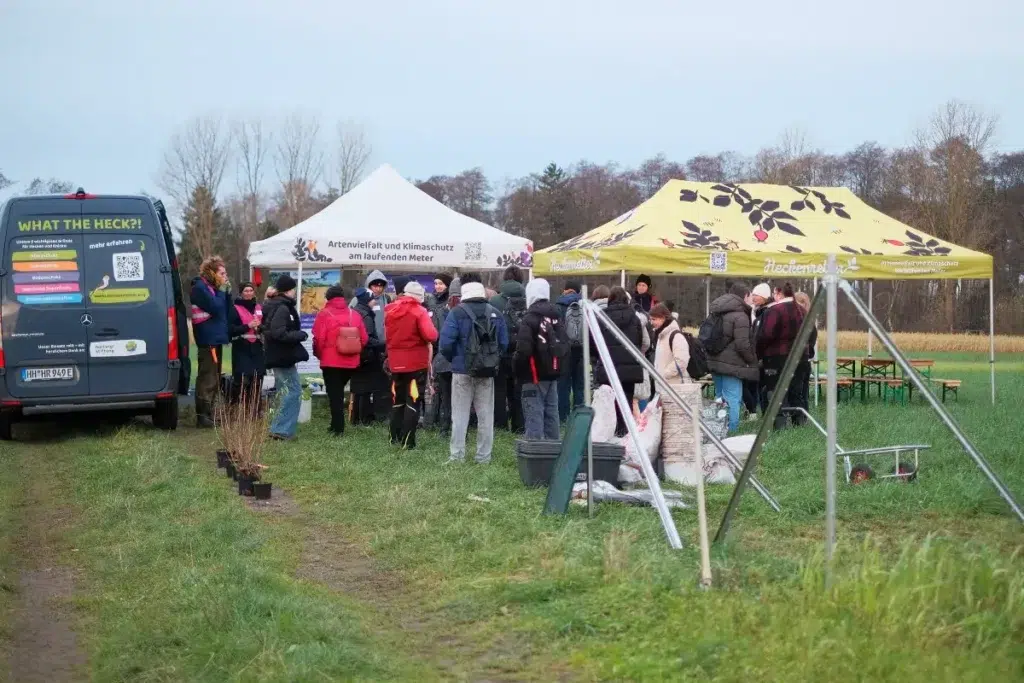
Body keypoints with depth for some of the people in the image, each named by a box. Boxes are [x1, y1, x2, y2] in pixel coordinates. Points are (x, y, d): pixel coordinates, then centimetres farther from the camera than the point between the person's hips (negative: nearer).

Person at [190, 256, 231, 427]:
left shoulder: (212, 287, 18)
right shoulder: (200, 287, -10)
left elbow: (226, 309, 17)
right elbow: (215, 307, -20)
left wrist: (227, 291, 5)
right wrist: (222, 290, -10)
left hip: (215, 338, 10)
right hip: (208, 339, -10)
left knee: (213, 380, 13)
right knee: (208, 380, -10)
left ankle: (209, 415, 19)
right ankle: (203, 417, -9)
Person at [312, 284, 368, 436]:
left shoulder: (324, 314, -9)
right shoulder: (355, 314, 2)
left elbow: (318, 339, -11)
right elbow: (364, 339, 2)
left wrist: (319, 355, 8)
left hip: (331, 361, -4)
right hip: (351, 362, 4)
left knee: (334, 394, 4)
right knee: (339, 392, 20)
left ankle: (338, 427, 0)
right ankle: (337, 424, 22)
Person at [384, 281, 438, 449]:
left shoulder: (390, 310, 4)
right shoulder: (419, 311, -12)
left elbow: (386, 336, 13)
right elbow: (431, 336, -19)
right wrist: (432, 332, 1)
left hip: (396, 362, 5)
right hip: (416, 362, -5)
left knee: (397, 401, 18)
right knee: (413, 401, -1)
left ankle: (395, 438, 21)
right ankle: (407, 441, -5)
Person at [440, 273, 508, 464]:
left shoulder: (457, 313, -9)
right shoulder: (495, 313, 2)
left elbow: (446, 342, -13)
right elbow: (504, 342, 1)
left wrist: (453, 359, 5)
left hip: (462, 370, -3)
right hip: (488, 373, 3)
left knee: (460, 415, 4)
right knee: (485, 415, 9)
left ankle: (457, 455, 2)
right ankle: (484, 456, 11)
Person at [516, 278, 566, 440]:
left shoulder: (530, 319, -13)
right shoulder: (556, 316, 10)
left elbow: (524, 349, -19)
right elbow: (565, 346, 15)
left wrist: (519, 372, -5)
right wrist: (558, 366, 17)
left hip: (535, 374, -7)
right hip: (552, 374, 7)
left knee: (534, 415, -7)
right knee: (551, 414, 13)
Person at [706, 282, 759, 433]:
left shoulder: (717, 313, 13)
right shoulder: (740, 316, -14)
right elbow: (742, 344, -19)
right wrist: (752, 360, -5)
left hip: (714, 360, 8)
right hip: (732, 363, -8)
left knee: (720, 398, 16)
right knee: (733, 398, -5)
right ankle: (731, 431, -8)